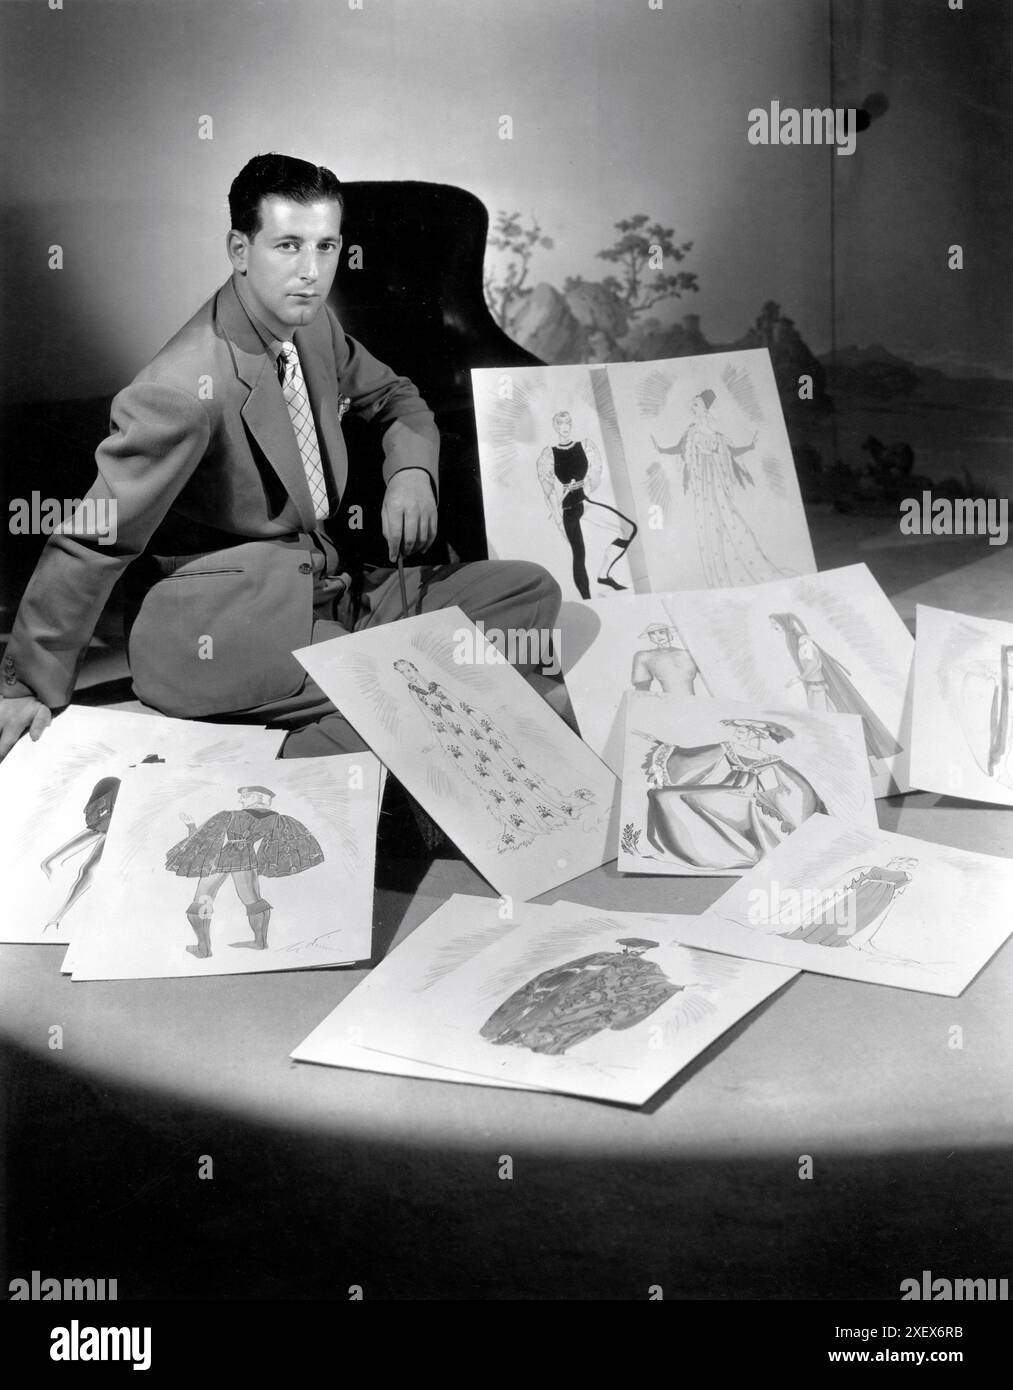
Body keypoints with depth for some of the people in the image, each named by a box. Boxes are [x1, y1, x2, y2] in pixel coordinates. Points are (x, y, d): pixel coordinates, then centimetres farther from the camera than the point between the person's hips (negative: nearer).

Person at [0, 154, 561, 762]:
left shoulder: (315, 327, 4)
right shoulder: (187, 389, -21)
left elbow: (393, 396, 24)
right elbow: (93, 543, -16)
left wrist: (411, 470, -1)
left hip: (324, 587, 9)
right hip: (217, 631, -9)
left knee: (530, 592, -5)